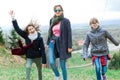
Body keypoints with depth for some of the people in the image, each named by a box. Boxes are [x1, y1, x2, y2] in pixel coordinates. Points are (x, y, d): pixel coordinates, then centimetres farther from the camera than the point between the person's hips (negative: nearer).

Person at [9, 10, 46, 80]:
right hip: (29, 57, 1)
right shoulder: (26, 36, -9)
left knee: (39, 70, 14)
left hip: (38, 57, -1)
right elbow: (17, 29, -13)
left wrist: (44, 61, -16)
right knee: (28, 68, -20)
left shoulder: (39, 38, -15)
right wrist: (13, 18, -22)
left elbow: (42, 49, -13)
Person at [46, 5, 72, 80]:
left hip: (62, 44, -4)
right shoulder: (52, 20, 10)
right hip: (53, 43, 4)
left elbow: (69, 34, -7)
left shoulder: (66, 21, -4)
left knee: (62, 64, 1)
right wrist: (48, 43, 16)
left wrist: (69, 46, -12)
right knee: (51, 62, -9)